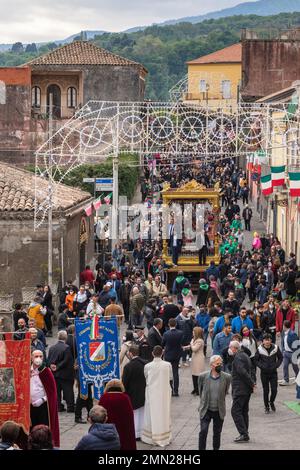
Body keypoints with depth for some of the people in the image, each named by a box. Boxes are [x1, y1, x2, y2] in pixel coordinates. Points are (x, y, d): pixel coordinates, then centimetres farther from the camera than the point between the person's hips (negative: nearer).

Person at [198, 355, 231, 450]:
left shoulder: (226, 377, -8)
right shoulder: (203, 376, -9)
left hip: (219, 411, 1)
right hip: (206, 410, -1)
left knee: (217, 433, 11)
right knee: (203, 431, -11)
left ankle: (216, 449, 26)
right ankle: (201, 448, -3)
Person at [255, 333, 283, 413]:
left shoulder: (275, 348, -6)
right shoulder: (260, 349, -8)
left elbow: (280, 358, 6)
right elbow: (256, 360, 2)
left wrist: (276, 365, -7)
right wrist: (262, 366, -12)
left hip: (273, 372, 1)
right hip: (264, 373, -1)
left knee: (274, 390, -1)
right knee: (266, 391, 4)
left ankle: (271, 402, 28)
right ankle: (266, 407, 19)